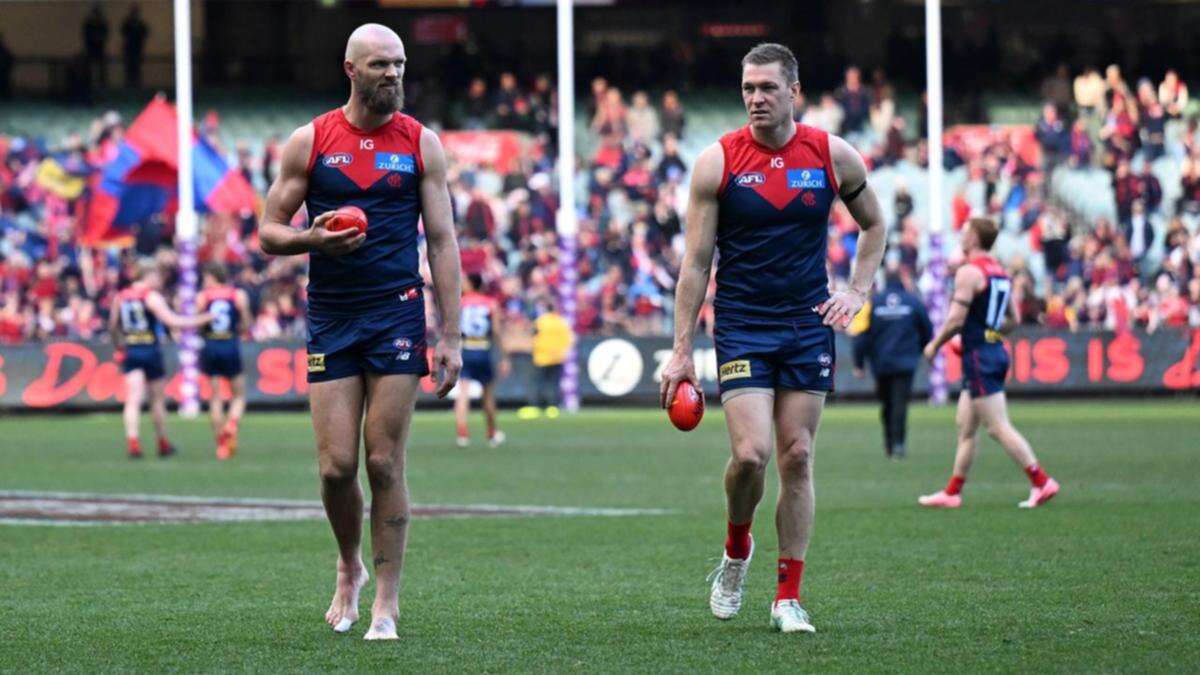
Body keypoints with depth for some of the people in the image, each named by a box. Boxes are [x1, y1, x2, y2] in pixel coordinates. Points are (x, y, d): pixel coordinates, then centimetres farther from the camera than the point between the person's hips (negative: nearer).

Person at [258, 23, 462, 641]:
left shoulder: (421, 144, 4)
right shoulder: (309, 142, 4)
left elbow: (442, 242, 4)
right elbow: (268, 231, 8)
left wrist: (451, 337, -2)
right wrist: (313, 240, -15)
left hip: (397, 316, -1)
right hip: (330, 319, 1)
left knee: (384, 464, -4)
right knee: (336, 465, -4)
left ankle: (386, 604, 4)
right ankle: (349, 568, 24)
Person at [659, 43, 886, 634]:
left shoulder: (832, 155, 0)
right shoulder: (717, 161, -5)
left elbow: (873, 224, 19)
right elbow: (695, 263, -2)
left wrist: (858, 291, 5)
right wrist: (681, 352, -5)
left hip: (809, 328, 2)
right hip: (741, 329, -2)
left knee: (796, 457, 1)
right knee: (750, 453, -15)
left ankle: (788, 597, 8)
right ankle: (736, 549, 15)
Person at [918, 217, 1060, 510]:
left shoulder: (968, 272, -14)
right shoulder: (1000, 272, 13)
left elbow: (956, 319, -19)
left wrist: (934, 344, -5)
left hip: (978, 357, -9)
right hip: (995, 351, 9)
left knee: (999, 428, -8)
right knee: (965, 425, 13)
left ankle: (1042, 482, -11)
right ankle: (952, 492, 17)